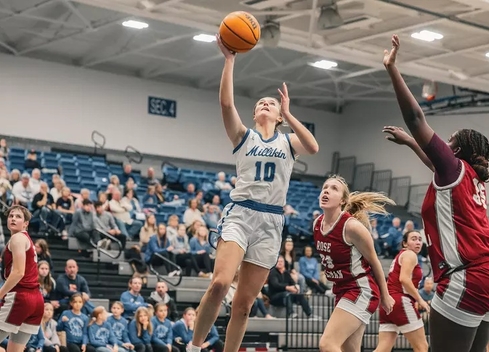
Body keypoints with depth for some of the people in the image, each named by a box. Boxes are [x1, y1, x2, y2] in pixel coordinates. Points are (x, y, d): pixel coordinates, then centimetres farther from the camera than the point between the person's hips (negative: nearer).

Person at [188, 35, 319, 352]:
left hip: (270, 221, 2)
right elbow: (226, 103, -7)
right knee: (220, 283, -24)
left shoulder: (288, 141, 14)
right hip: (240, 213, -2)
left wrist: (288, 114, -8)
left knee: (245, 302, 2)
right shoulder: (244, 136, 11)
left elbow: (313, 148, -9)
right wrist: (229, 59, -10)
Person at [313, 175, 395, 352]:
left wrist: (385, 297, 0)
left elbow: (374, 262, -9)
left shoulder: (352, 226, -20)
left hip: (361, 291, -8)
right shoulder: (317, 224, 1)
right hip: (342, 291, 8)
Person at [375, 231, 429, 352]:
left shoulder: (400, 255, 26)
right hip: (400, 302, -9)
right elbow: (404, 278, -17)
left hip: (389, 302, 9)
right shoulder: (410, 254, -2)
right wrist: (420, 300, -13)